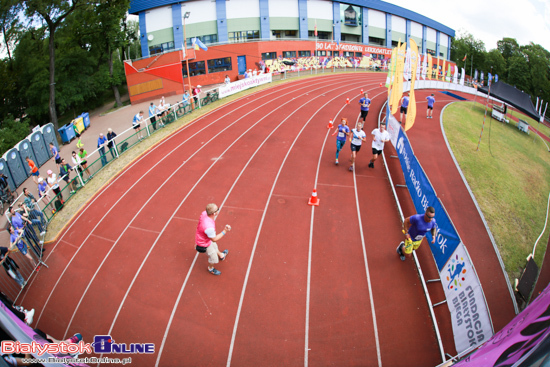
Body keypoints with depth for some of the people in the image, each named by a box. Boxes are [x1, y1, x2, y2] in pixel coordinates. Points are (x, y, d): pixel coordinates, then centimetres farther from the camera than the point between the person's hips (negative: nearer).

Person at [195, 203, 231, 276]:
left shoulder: (204, 213, -25)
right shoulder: (209, 227, -48)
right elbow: (214, 239, -27)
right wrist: (225, 231, -26)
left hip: (201, 238, 8)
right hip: (204, 244, -8)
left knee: (214, 246, 35)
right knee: (214, 259, 17)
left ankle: (221, 255, 66)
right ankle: (210, 268, 50)